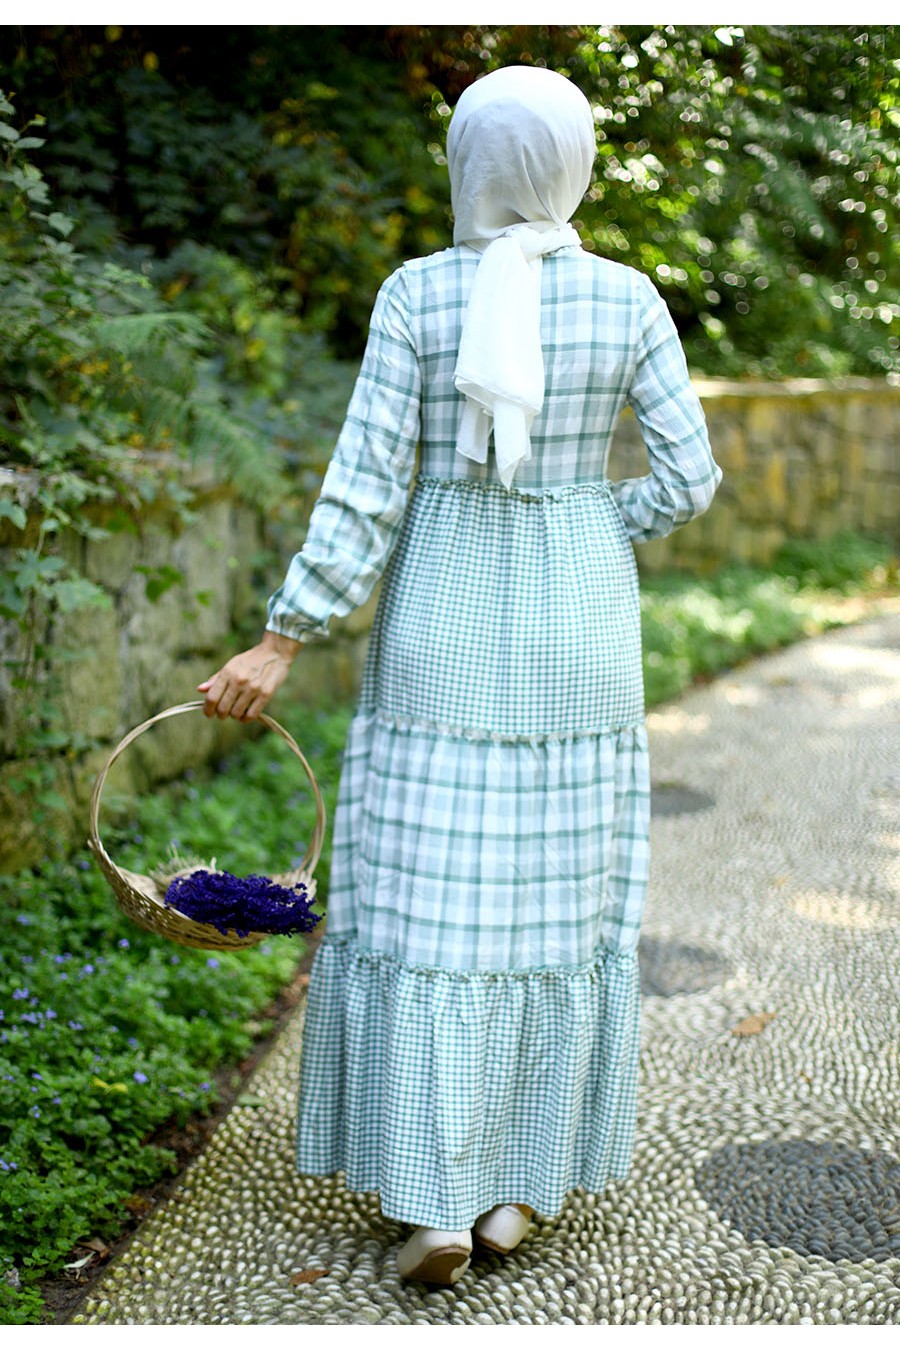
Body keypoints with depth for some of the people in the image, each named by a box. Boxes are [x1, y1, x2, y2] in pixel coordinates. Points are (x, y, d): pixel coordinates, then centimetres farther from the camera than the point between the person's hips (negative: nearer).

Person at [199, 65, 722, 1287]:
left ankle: (437, 1205, 1)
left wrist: (282, 644, -10)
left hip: (446, 628, -1)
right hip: (576, 635, 2)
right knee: (560, 899, 11)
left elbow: (367, 485, -13)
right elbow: (690, 479, -2)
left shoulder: (414, 294, -8)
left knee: (429, 908, 4)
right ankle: (518, 1183, 16)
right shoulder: (628, 298, -3)